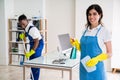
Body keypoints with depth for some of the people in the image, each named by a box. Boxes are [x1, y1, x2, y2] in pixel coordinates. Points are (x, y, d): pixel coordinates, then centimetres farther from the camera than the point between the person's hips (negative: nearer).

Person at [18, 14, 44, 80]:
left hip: (38, 44, -9)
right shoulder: (26, 27, -6)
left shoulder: (32, 29, -31)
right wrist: (23, 35, -9)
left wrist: (31, 52, -30)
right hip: (32, 43, 9)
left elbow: (37, 41, -29)